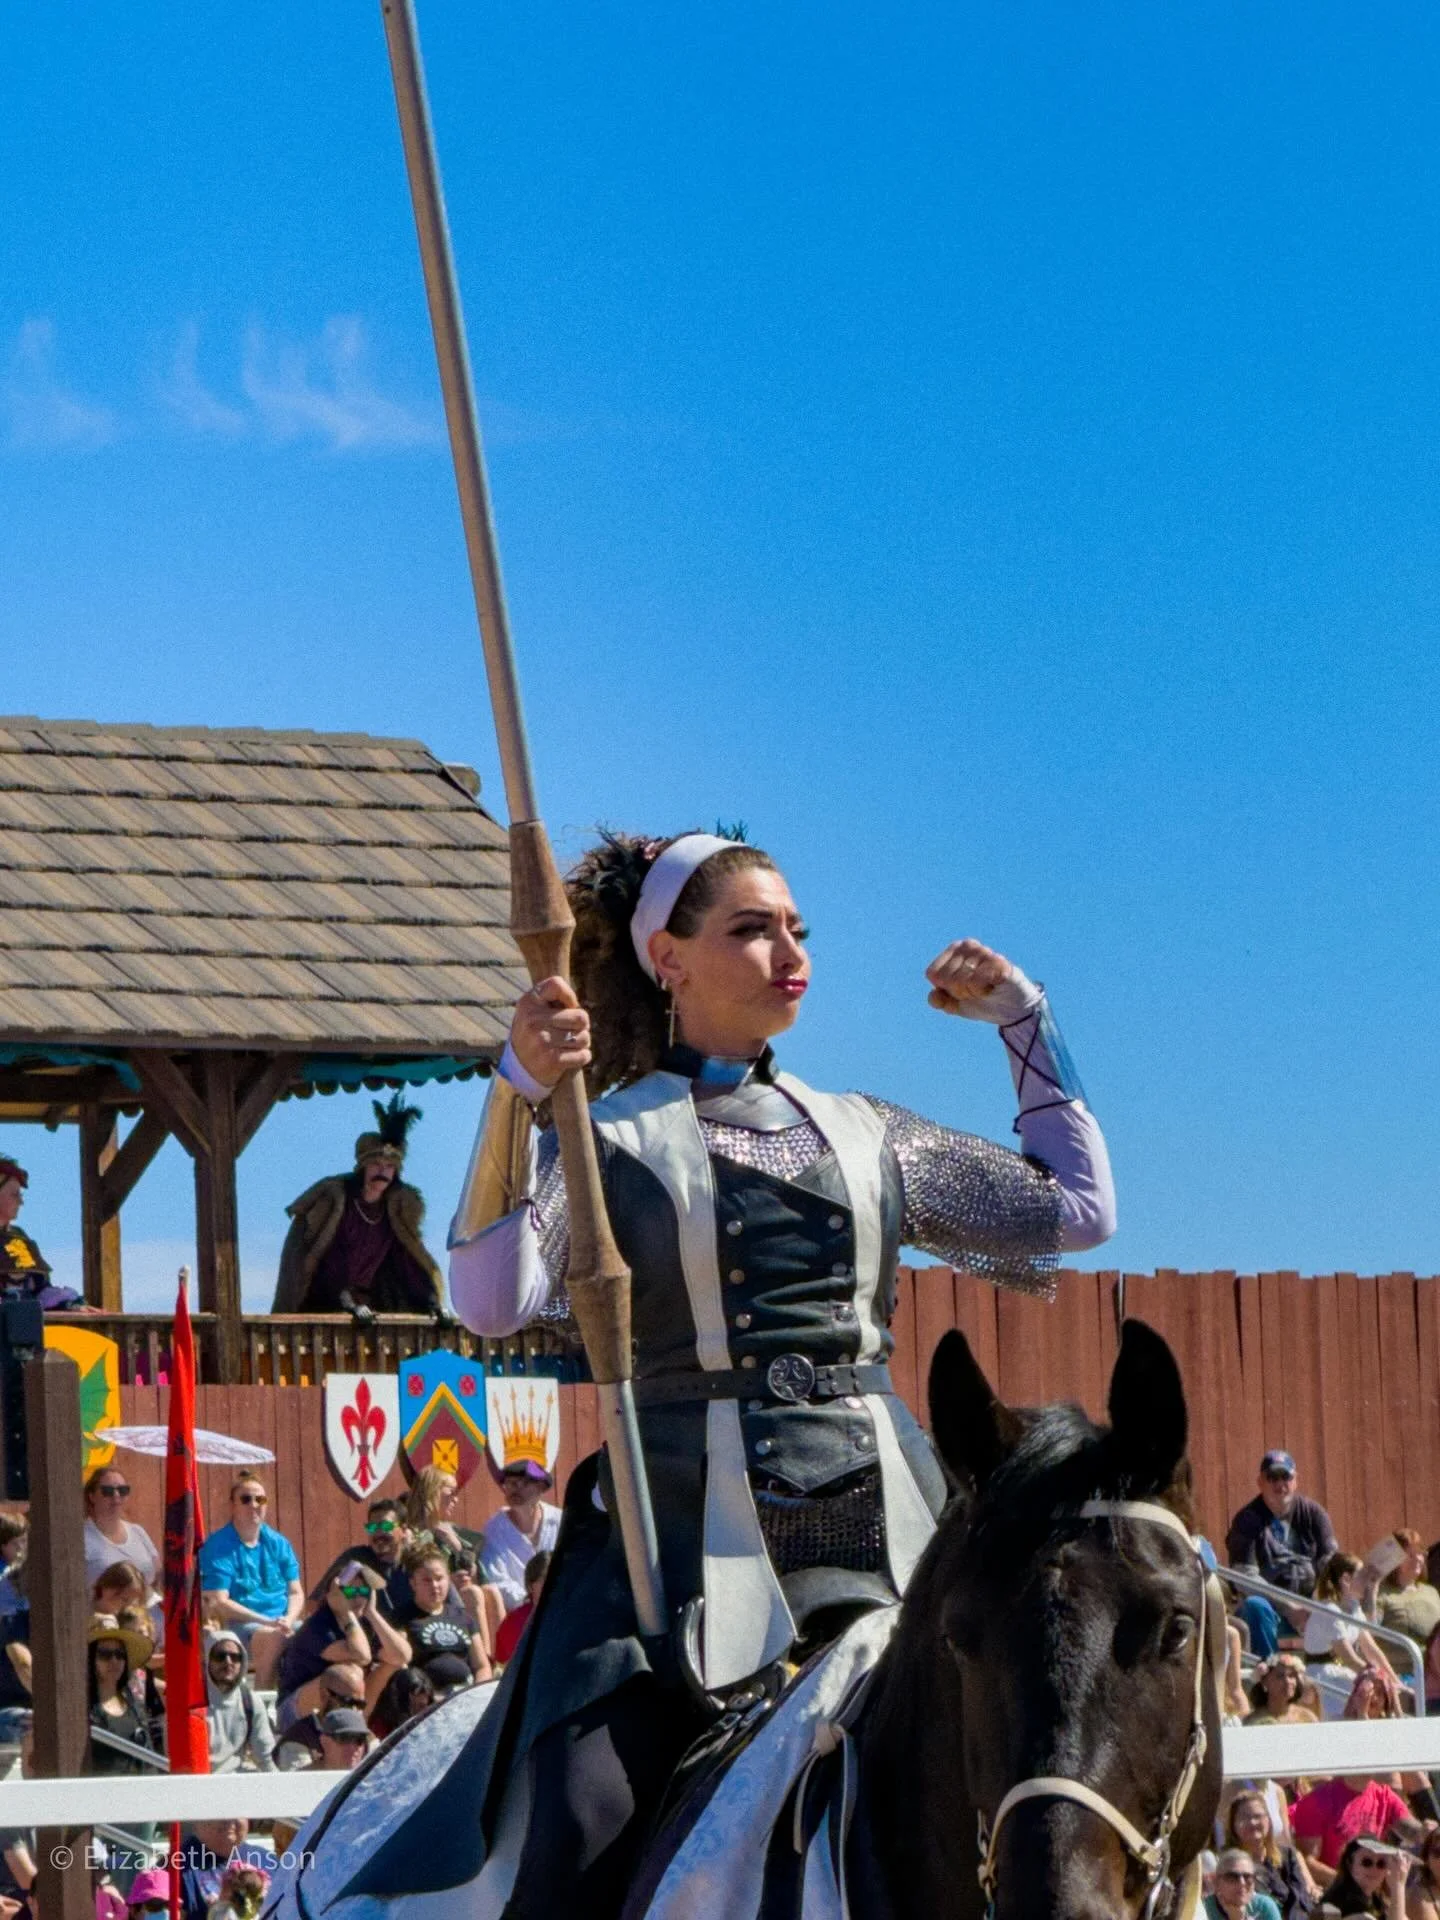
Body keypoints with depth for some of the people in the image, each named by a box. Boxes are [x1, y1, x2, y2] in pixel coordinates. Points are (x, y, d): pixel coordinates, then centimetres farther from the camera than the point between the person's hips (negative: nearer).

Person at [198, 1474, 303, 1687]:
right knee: (276, 1637, -36)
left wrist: (289, 1619, -9)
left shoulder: (278, 1544, 14)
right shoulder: (218, 1546, -3)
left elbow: (296, 1593, 15)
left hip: (281, 1623, 6)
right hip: (240, 1625, -6)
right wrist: (267, 1622, -16)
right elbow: (219, 1602, -10)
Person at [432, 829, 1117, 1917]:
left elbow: (1078, 1209, 24)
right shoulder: (608, 1146, 5)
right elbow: (490, 1298, -12)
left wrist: (1023, 1019, 21)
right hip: (689, 1531, -4)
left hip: (884, 1518, 4)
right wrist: (521, 1092, -22)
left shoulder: (864, 1137, 19)